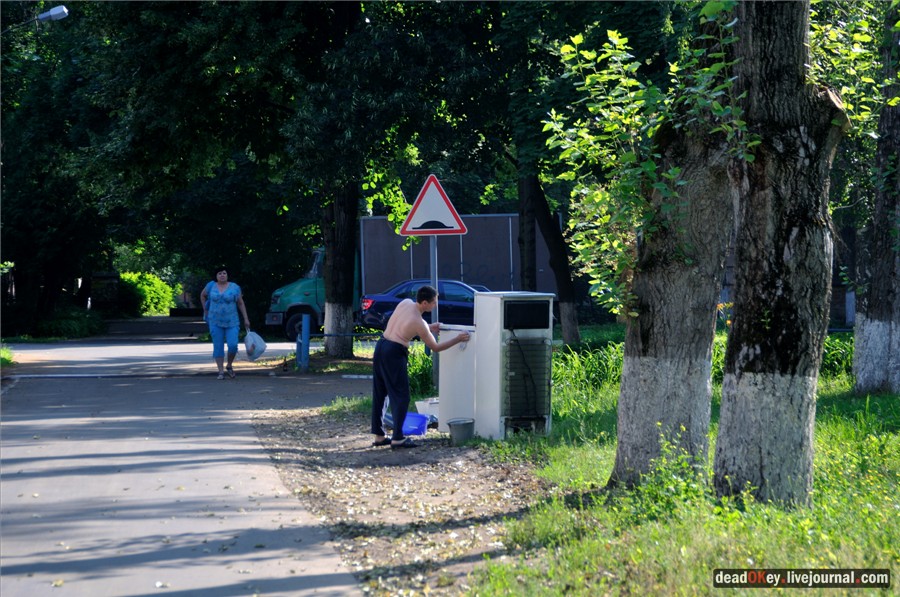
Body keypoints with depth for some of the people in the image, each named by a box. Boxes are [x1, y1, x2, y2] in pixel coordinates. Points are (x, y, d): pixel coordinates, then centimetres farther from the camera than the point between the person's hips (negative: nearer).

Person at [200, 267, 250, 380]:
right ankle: (221, 371, 6)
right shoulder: (211, 286, 2)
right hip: (215, 322, 1)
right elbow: (203, 295, 21)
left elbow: (241, 304, 5)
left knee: (233, 345, -12)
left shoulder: (234, 287, 0)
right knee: (218, 347, -1)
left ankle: (229, 366, 13)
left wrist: (246, 319, 2)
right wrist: (205, 309, 15)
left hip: (231, 322, -1)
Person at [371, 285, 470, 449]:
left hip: (380, 346, 8)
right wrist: (458, 339, 3)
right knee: (400, 396, -2)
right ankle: (397, 439, -6)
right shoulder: (419, 323, -15)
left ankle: (379, 436, 18)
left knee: (379, 394, 12)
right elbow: (435, 347, -5)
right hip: (394, 353, -8)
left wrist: (429, 328, 21)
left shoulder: (405, 303, 4)